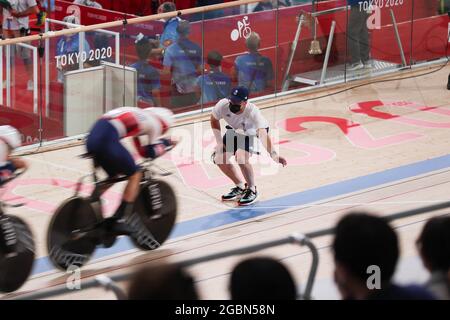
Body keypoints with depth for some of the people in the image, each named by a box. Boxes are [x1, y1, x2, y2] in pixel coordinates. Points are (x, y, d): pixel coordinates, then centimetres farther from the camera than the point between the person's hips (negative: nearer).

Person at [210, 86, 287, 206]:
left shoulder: (252, 112, -41)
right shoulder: (223, 105, -30)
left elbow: (263, 133, -53)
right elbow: (214, 120, -6)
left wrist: (273, 154, -68)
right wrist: (219, 142, -11)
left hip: (254, 133, -5)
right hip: (235, 131, 5)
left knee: (241, 158, -28)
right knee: (219, 158, -4)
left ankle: (252, 190, -2)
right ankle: (240, 187, 20)